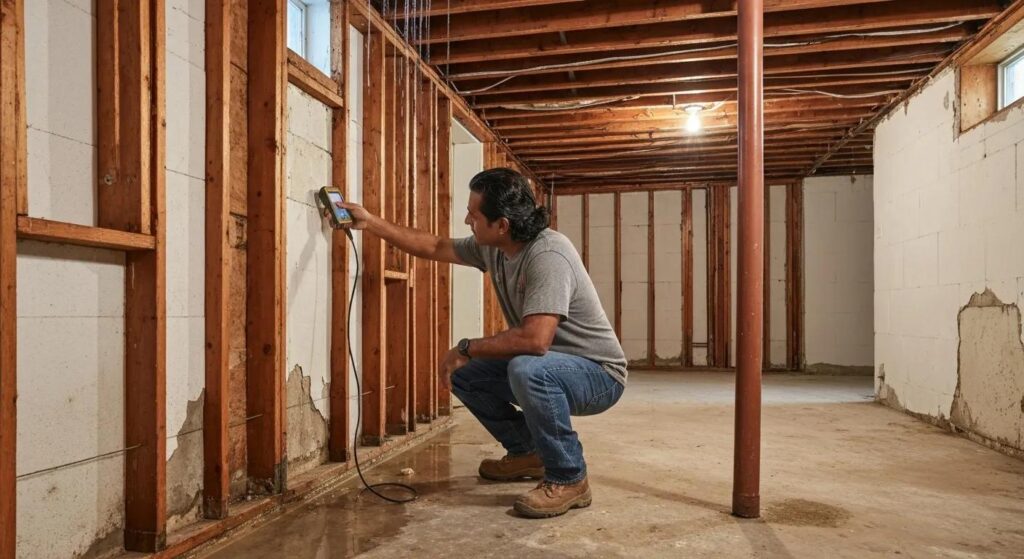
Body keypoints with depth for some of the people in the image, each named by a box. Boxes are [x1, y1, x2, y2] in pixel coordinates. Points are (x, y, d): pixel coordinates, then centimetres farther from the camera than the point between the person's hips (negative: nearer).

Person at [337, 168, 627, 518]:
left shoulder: (547, 255, -29)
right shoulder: (493, 248, -2)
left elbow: (535, 339, -39)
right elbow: (435, 247, 13)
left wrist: (466, 349, -25)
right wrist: (371, 223, 13)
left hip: (598, 373, -8)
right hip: (544, 367, 9)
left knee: (527, 369, -37)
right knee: (462, 373, 6)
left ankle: (568, 478, -16)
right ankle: (527, 453, 19)